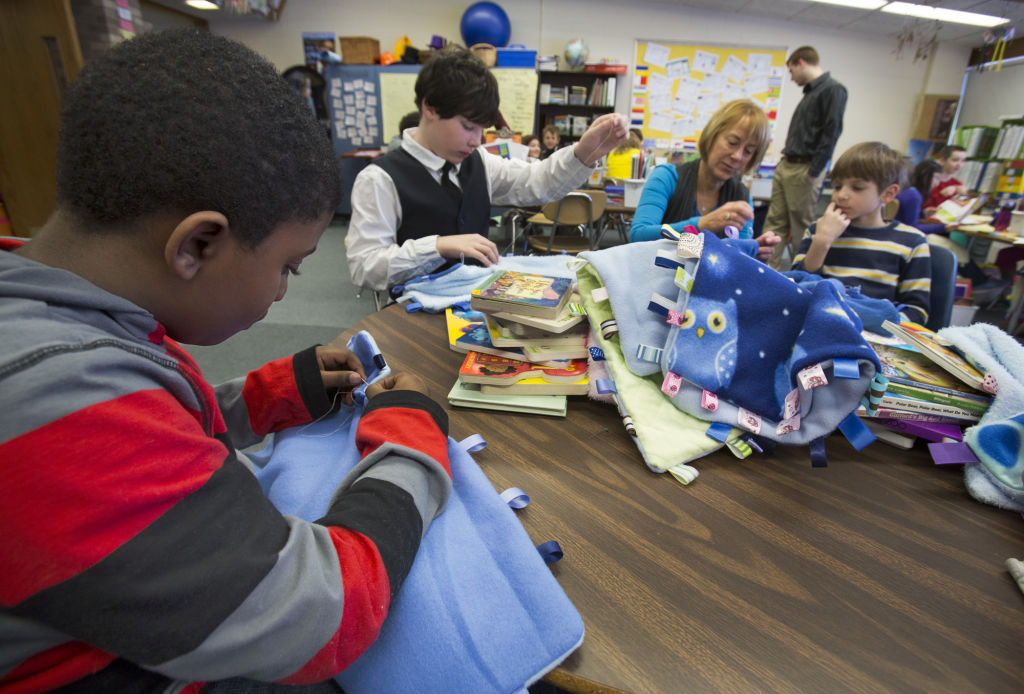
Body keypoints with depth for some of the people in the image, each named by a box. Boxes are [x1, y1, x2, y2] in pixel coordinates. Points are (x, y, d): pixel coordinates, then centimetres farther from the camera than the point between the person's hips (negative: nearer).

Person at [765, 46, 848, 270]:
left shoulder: (832, 90, -7)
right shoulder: (810, 92, 20)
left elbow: (831, 133, -14)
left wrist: (814, 173, -17)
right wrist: (784, 162, 14)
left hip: (804, 170, -9)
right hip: (785, 166, 9)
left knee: (801, 226, -3)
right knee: (775, 221, 6)